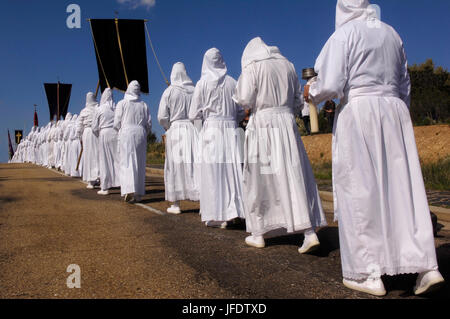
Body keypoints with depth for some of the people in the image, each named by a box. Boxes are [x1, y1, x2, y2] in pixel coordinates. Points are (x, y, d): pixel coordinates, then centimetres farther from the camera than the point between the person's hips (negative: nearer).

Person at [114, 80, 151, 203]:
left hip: (126, 134, -3)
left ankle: (129, 190, -21)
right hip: (140, 135, 3)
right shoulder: (144, 105, 9)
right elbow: (149, 124, 7)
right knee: (139, 164, 6)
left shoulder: (122, 103, 1)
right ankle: (138, 194, 8)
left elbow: (117, 124, -1)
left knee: (126, 162, -5)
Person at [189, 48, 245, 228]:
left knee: (213, 173, 0)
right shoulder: (232, 82, 7)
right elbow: (241, 113, 9)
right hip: (231, 130, 3)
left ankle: (217, 216, 3)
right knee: (231, 171, 7)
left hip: (211, 130, -3)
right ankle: (232, 211, 10)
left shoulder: (202, 83, -2)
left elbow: (194, 115, -2)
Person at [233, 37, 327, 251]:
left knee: (259, 179, 5)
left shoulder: (252, 67, -1)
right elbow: (298, 101, 14)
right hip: (287, 123, 4)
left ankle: (258, 234, 12)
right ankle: (309, 232, -3)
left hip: (262, 123, -4)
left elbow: (245, 100, -8)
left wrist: (239, 98, 12)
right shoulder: (287, 65, 14)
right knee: (295, 176, 2)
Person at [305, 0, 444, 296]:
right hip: (394, 111, 6)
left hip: (358, 112, -6)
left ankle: (369, 274, 4)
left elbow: (331, 84, -12)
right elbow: (405, 85, 20)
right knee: (401, 188, 6)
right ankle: (426, 266, 4)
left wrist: (311, 92, 8)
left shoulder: (345, 33, -3)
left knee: (360, 190, -2)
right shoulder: (391, 33, 17)